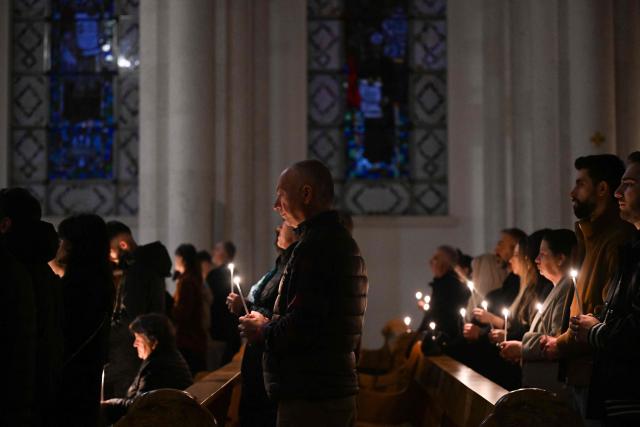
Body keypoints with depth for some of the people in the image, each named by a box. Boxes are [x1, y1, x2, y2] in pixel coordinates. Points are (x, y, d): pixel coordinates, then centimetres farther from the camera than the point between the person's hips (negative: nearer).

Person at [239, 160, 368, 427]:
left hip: (309, 398, -10)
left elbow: (302, 327, -24)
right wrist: (269, 322, 14)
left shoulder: (314, 246, -16)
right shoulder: (344, 242, 17)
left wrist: (262, 330, -5)